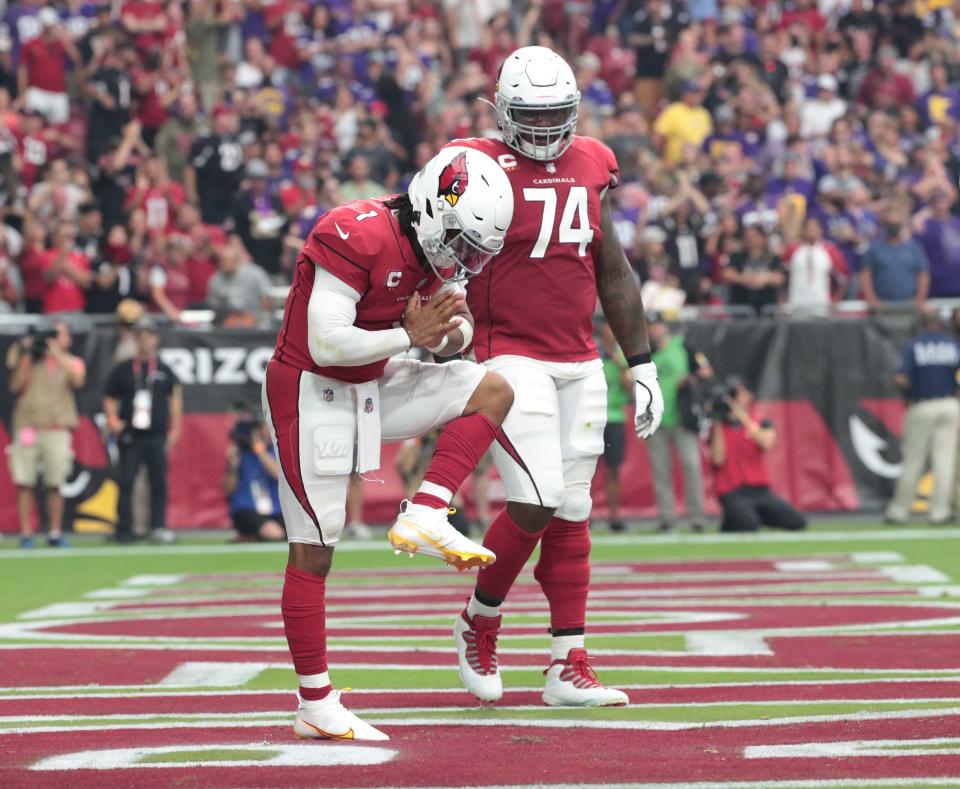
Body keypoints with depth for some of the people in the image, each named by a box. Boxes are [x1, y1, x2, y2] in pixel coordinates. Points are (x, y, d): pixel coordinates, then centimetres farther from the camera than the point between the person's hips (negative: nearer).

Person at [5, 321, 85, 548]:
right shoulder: (28, 359, 12)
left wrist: (57, 354, -11)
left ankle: (55, 533, 6)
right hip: (27, 426, 0)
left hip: (57, 431, 0)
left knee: (54, 485, -1)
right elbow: (16, 386, 1)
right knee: (24, 483, -4)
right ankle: (26, 533, 0)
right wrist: (27, 357, -5)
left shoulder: (71, 362, 11)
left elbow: (77, 380, -10)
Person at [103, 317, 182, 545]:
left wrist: (174, 430, 7)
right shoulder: (122, 371, 6)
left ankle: (158, 527, 4)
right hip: (130, 437, -1)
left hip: (157, 436, 1)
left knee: (159, 482, 0)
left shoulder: (164, 372, 10)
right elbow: (110, 398, 9)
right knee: (126, 483, -3)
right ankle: (124, 531, 0)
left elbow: (175, 398, 13)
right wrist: (112, 420, -8)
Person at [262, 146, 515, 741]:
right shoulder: (356, 238, -26)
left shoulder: (430, 246, 0)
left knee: (492, 392, -3)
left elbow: (454, 334, 9)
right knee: (314, 551, -3)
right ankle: (316, 706, 3)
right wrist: (409, 335, -22)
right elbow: (325, 342, -29)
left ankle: (424, 519, -8)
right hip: (311, 391, -8)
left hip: (371, 386, 8)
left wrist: (450, 331, -15)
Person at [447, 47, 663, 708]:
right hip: (512, 359, -6)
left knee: (572, 513, 5)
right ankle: (479, 622, 11)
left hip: (581, 366, 6)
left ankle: (570, 667, 9)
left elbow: (614, 275, 17)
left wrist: (643, 365, 16)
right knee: (536, 505, -15)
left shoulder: (589, 167, 10)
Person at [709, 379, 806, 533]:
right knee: (749, 527, -33)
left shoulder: (761, 425, 11)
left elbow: (766, 444, -12)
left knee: (798, 523, -13)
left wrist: (743, 417, -17)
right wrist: (718, 424, -10)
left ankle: (761, 517, 11)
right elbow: (718, 459, -10)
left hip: (761, 490, 3)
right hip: (733, 493, -3)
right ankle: (730, 522, 1)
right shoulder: (717, 429, 6)